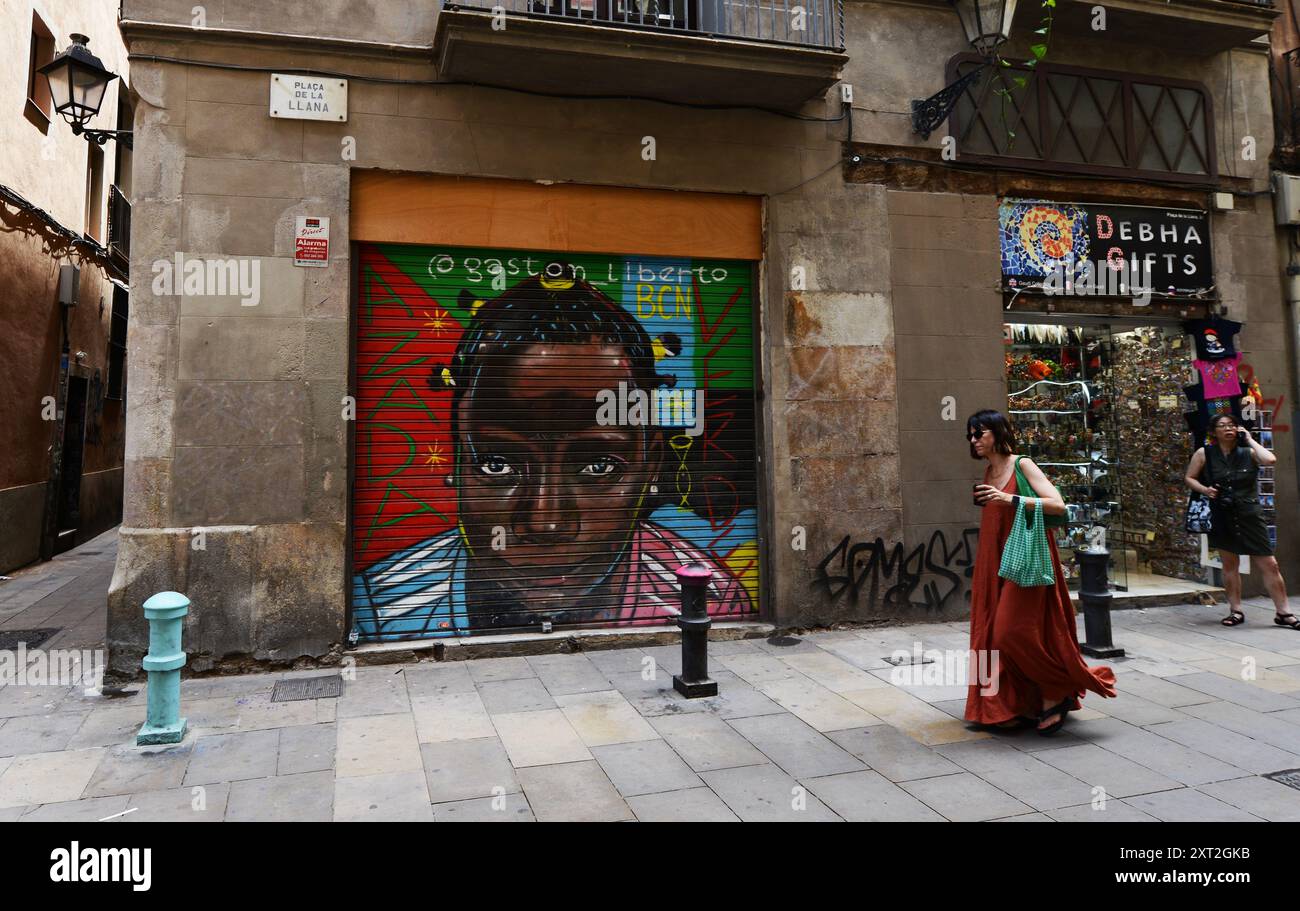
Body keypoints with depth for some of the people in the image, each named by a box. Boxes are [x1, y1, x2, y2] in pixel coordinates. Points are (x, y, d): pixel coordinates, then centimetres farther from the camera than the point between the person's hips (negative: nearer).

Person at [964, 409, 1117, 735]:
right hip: (996, 563, 8)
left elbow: (1058, 505, -19)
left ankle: (1057, 695, 11)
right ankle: (1017, 706, 16)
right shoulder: (989, 473, 12)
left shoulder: (1022, 465, -9)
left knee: (1015, 633, -10)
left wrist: (1009, 499, -25)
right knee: (994, 633, 5)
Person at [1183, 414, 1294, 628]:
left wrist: (1249, 439, -8)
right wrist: (1205, 490, -10)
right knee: (1229, 564, 9)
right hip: (1221, 516, 1)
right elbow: (1189, 478, 9)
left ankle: (1283, 612, 9)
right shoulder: (1204, 454, 2)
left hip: (1249, 514, 0)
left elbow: (1270, 459, -19)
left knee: (1269, 564, -1)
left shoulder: (1248, 452, 1)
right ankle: (1235, 611, 18)